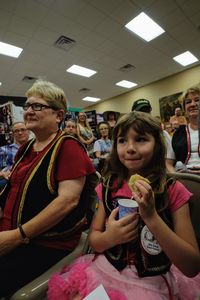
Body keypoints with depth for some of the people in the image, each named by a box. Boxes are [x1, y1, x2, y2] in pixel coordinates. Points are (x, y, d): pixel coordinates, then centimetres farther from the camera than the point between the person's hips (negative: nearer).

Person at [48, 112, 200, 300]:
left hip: (149, 283, -2)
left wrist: (151, 216, -26)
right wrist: (109, 237, -21)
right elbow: (93, 240, 1)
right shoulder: (108, 186, -5)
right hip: (104, 270, 3)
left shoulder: (173, 191, -13)